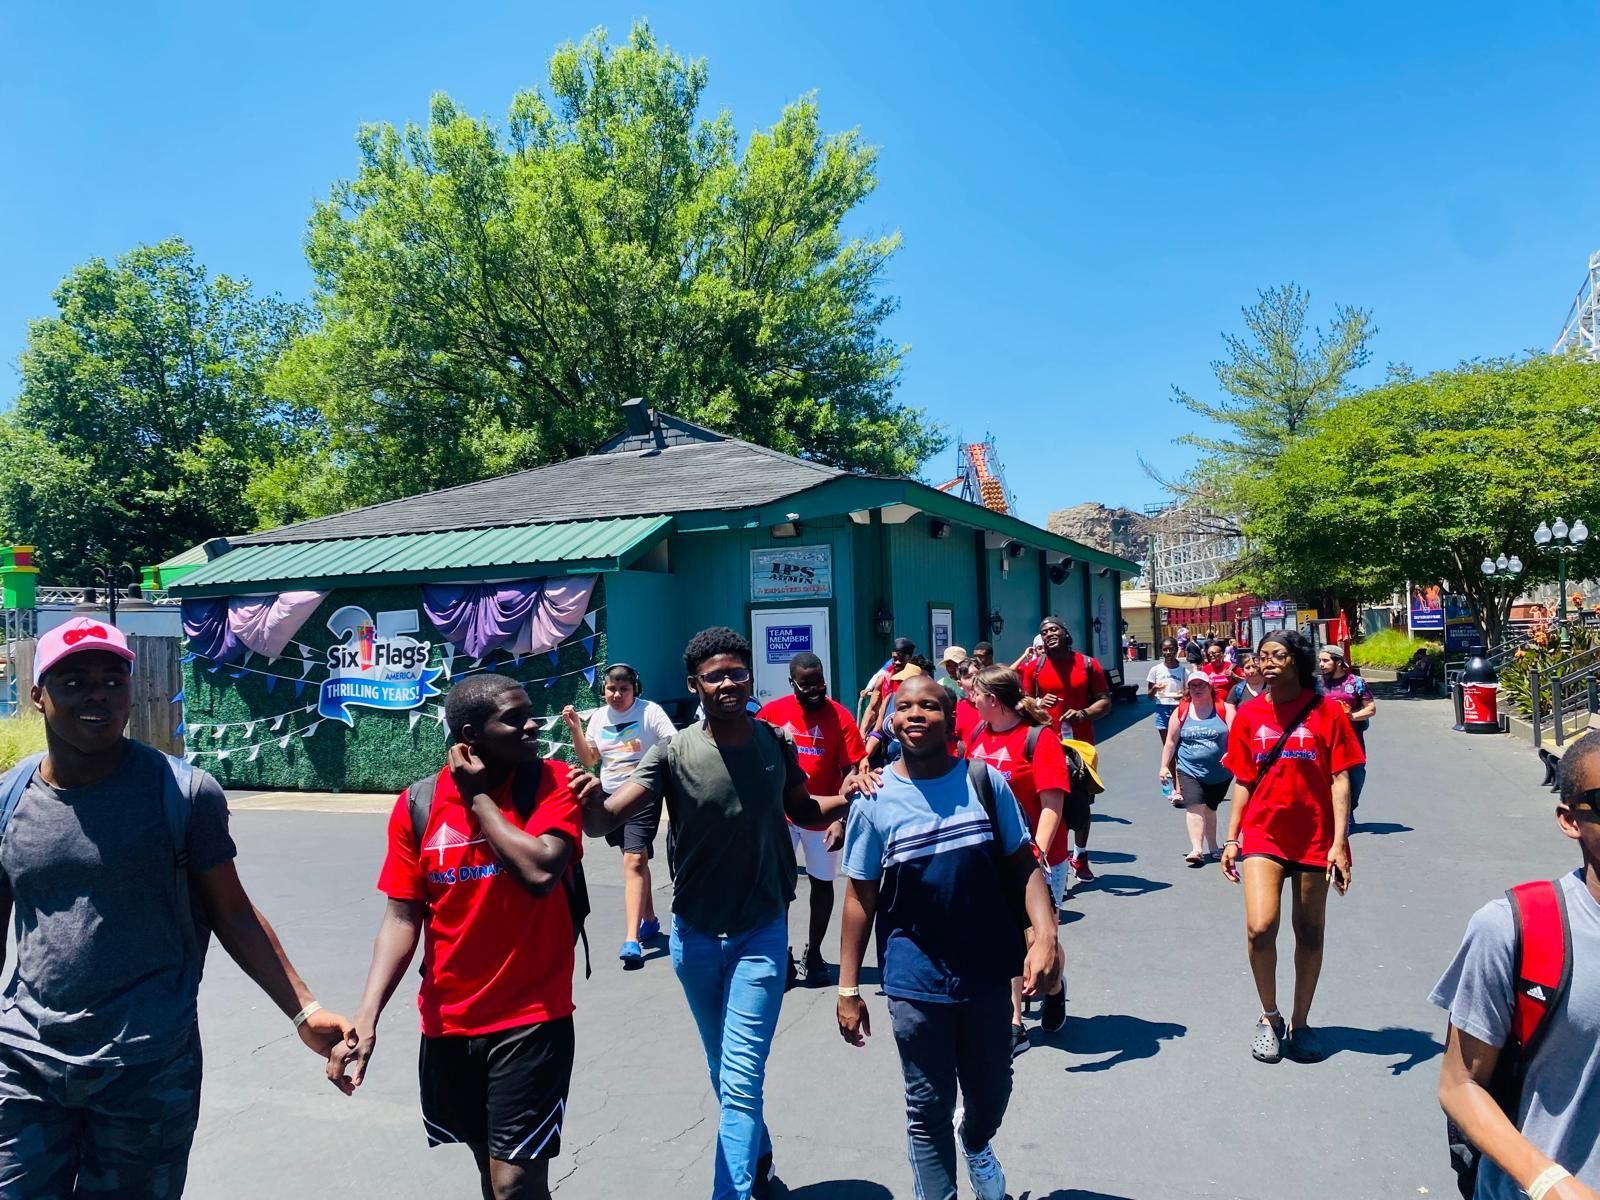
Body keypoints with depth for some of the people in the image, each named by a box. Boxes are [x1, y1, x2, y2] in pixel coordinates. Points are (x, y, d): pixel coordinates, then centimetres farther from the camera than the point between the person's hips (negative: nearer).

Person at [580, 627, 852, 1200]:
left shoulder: (777, 744, -8)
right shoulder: (673, 754, -14)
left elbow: (803, 812, 10)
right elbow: (604, 821, -23)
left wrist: (848, 795, -10)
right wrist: (587, 794, -46)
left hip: (761, 933, -1)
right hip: (694, 936, 2)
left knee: (740, 1080, -6)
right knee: (724, 1073, 22)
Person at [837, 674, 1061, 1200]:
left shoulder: (985, 781, -5)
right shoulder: (874, 800, -8)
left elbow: (1023, 865, -1)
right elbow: (861, 896, -3)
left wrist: (1045, 935, -15)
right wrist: (848, 987, -3)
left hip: (989, 972, 2)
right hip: (915, 982, -2)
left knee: (991, 1091, 22)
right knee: (928, 1108, 9)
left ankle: (975, 1141, 55)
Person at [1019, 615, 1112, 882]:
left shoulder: (1088, 664, 2)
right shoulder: (1034, 667, 3)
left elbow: (1105, 701, 4)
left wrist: (1084, 713, -15)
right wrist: (1038, 705, -15)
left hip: (1080, 744, 1)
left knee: (1080, 802, 12)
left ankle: (1080, 856, 28)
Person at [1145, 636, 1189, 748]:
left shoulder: (1184, 670, -1)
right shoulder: (1155, 670, 0)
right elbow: (1149, 695, 4)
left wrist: (1183, 695, -18)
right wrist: (1155, 688, -18)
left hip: (1179, 709, -1)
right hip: (1162, 710, 1)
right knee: (1167, 745, 5)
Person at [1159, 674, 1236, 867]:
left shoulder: (1224, 709, -2)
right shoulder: (1182, 713, 3)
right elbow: (1171, 741, 7)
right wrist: (1164, 766, 5)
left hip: (1220, 772, 0)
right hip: (1190, 770, 0)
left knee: (1209, 808, 13)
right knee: (1195, 807, -16)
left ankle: (1212, 848, 29)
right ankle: (1197, 849, -22)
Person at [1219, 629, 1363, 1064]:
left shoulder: (1326, 711, -3)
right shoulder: (1249, 714, 3)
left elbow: (1340, 779, -4)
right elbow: (1243, 781, 8)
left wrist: (1339, 842, -11)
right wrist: (1231, 839, 4)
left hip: (1314, 837, -1)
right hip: (1262, 833, 1)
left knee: (1309, 931, 9)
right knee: (1259, 928, -12)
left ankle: (1300, 1023, 27)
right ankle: (1269, 1017, 11)